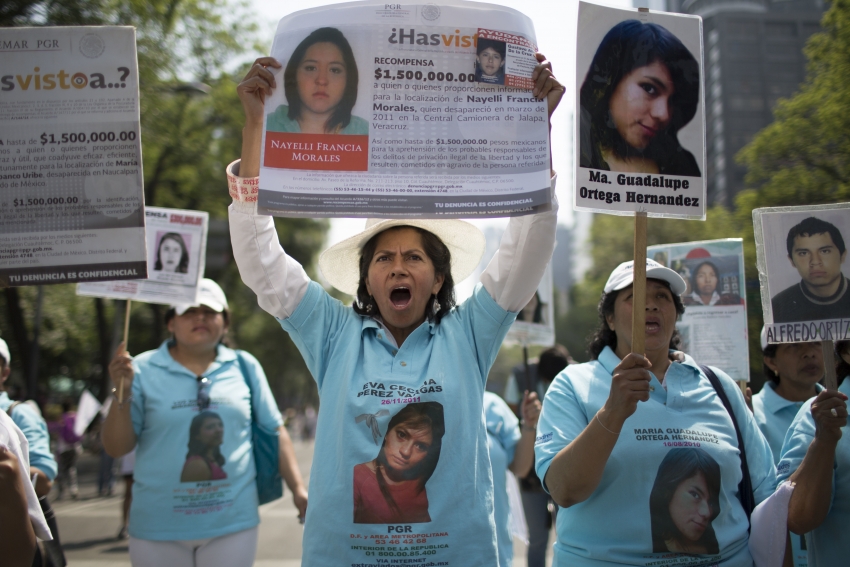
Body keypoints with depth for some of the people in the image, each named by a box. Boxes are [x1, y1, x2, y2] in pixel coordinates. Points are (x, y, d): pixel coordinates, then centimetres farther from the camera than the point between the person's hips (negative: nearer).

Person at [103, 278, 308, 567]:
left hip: (232, 523, 1)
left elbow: (275, 432, 9)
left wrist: (298, 488, 3)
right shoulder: (143, 370, 0)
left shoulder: (245, 366, 5)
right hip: (159, 528, -1)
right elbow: (117, 448, -1)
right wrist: (122, 394, -15)